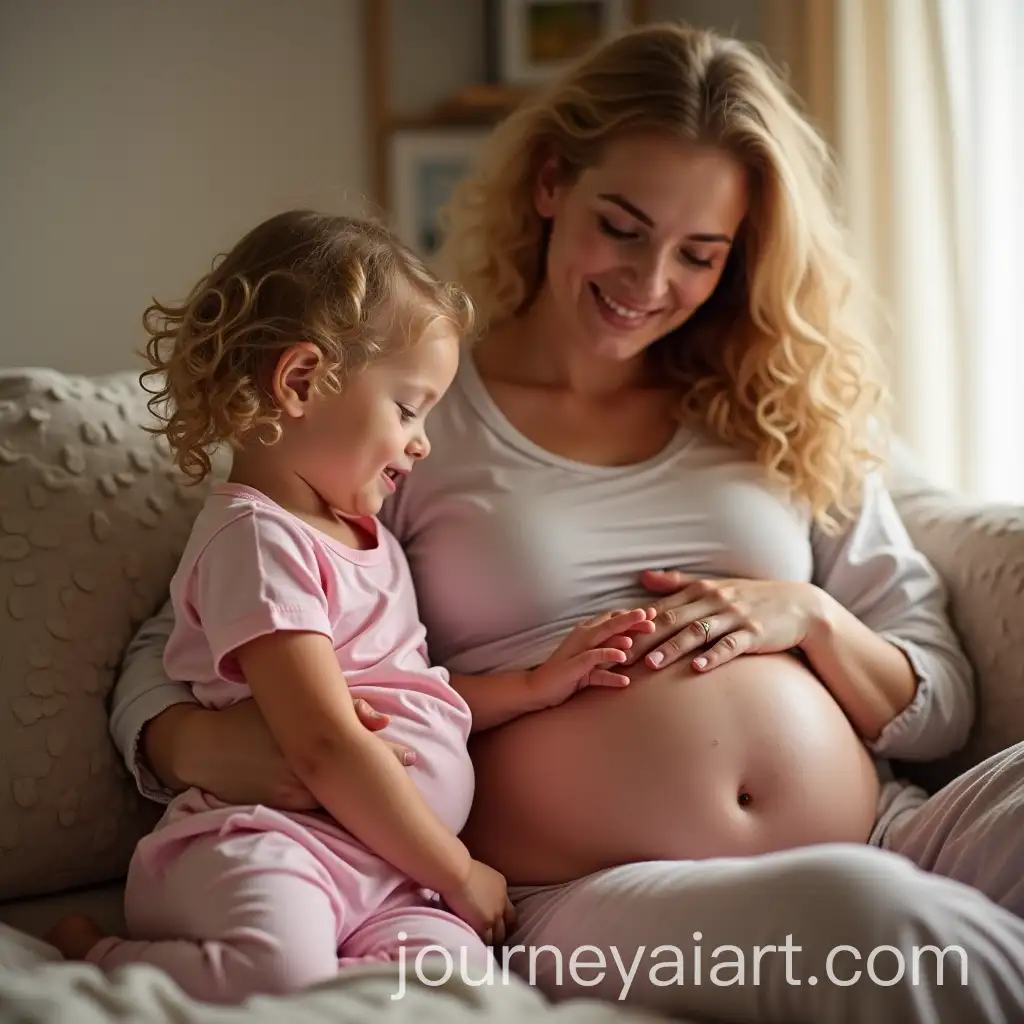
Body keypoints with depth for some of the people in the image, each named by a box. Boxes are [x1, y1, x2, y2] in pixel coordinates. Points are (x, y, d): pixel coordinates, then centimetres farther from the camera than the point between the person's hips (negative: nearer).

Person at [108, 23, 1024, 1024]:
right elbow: (172, 650, 9)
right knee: (862, 904, -37)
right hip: (588, 900, -3)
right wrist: (195, 744, -14)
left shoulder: (789, 420, 16)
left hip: (885, 838, 4)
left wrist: (810, 617, -3)